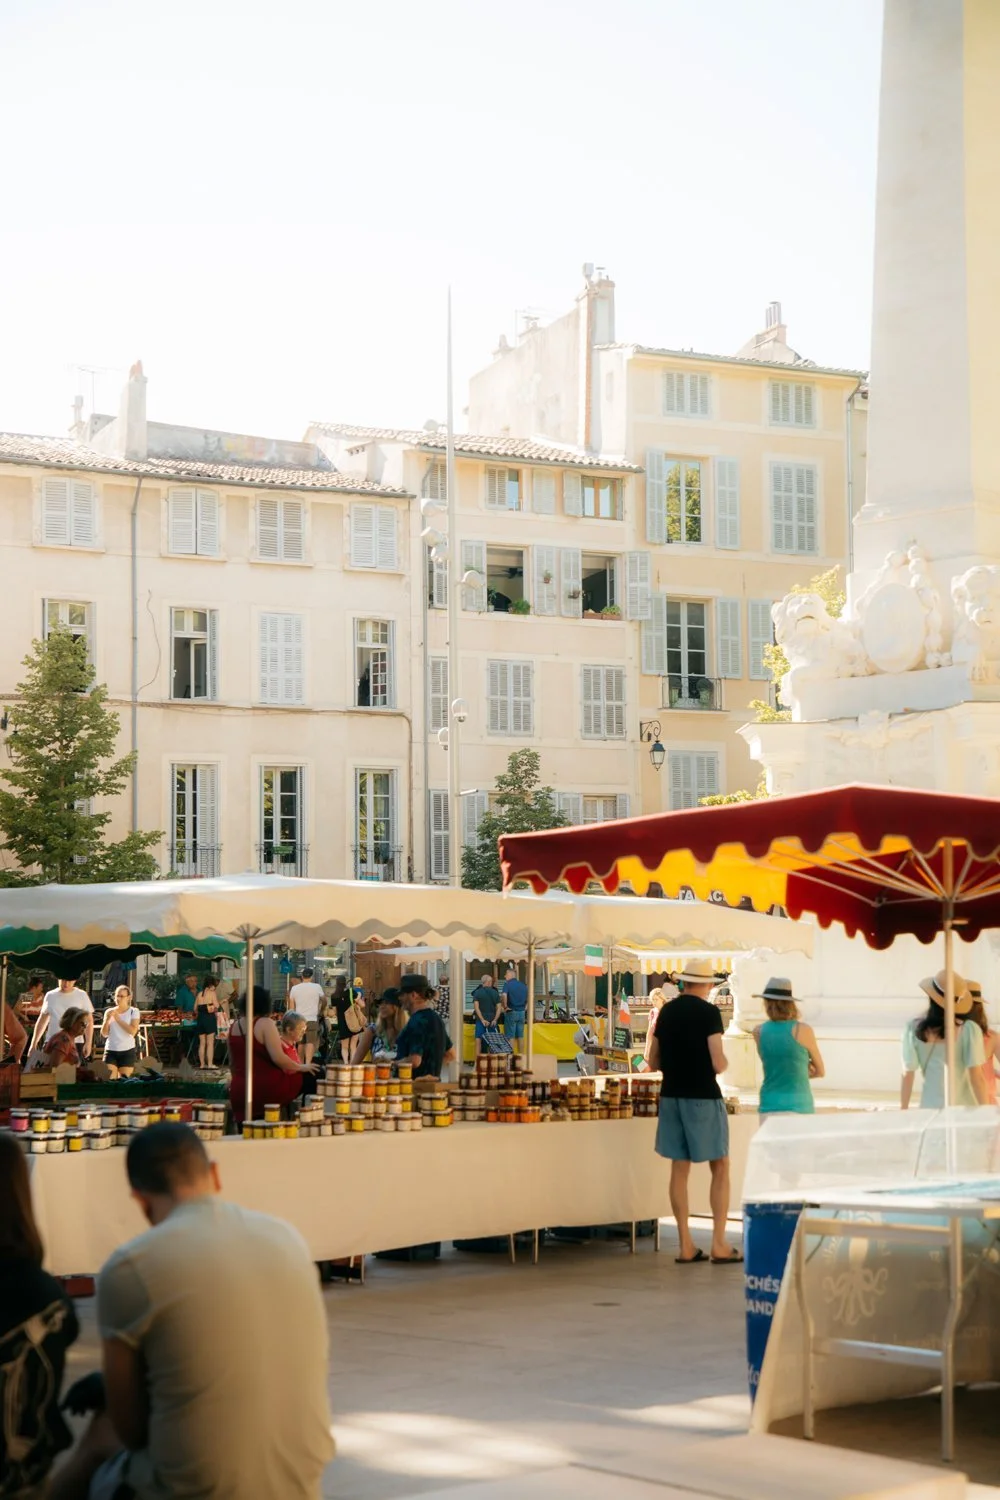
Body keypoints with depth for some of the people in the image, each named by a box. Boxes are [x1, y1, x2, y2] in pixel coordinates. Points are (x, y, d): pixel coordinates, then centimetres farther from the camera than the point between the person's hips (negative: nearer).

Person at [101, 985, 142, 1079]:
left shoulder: (134, 1011, 1)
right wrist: (107, 1019, -10)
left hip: (127, 1051, -2)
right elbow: (104, 1034, 4)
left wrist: (118, 1019, -12)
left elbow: (133, 1031, -13)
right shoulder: (109, 1012, 8)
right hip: (110, 1051, 2)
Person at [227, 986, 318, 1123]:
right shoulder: (265, 1023, -10)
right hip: (267, 1089, -6)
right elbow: (278, 1058, -20)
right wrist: (301, 1067, -4)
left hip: (238, 1093, 6)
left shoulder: (234, 1026, 12)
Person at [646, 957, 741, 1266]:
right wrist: (724, 1061, 6)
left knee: (679, 1168, 8)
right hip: (703, 1096, -6)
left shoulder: (666, 1011, 8)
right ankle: (719, 1244, -1)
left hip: (671, 1095, 6)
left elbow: (653, 1062, 13)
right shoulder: (708, 1012, -10)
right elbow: (718, 1064, -16)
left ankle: (686, 1246, 9)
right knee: (720, 1167, 3)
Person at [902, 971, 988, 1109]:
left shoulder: (914, 1029, -3)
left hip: (930, 1107, 2)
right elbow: (976, 1076, -8)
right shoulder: (969, 1029, -8)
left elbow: (907, 1075, 0)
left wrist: (903, 1110, 11)